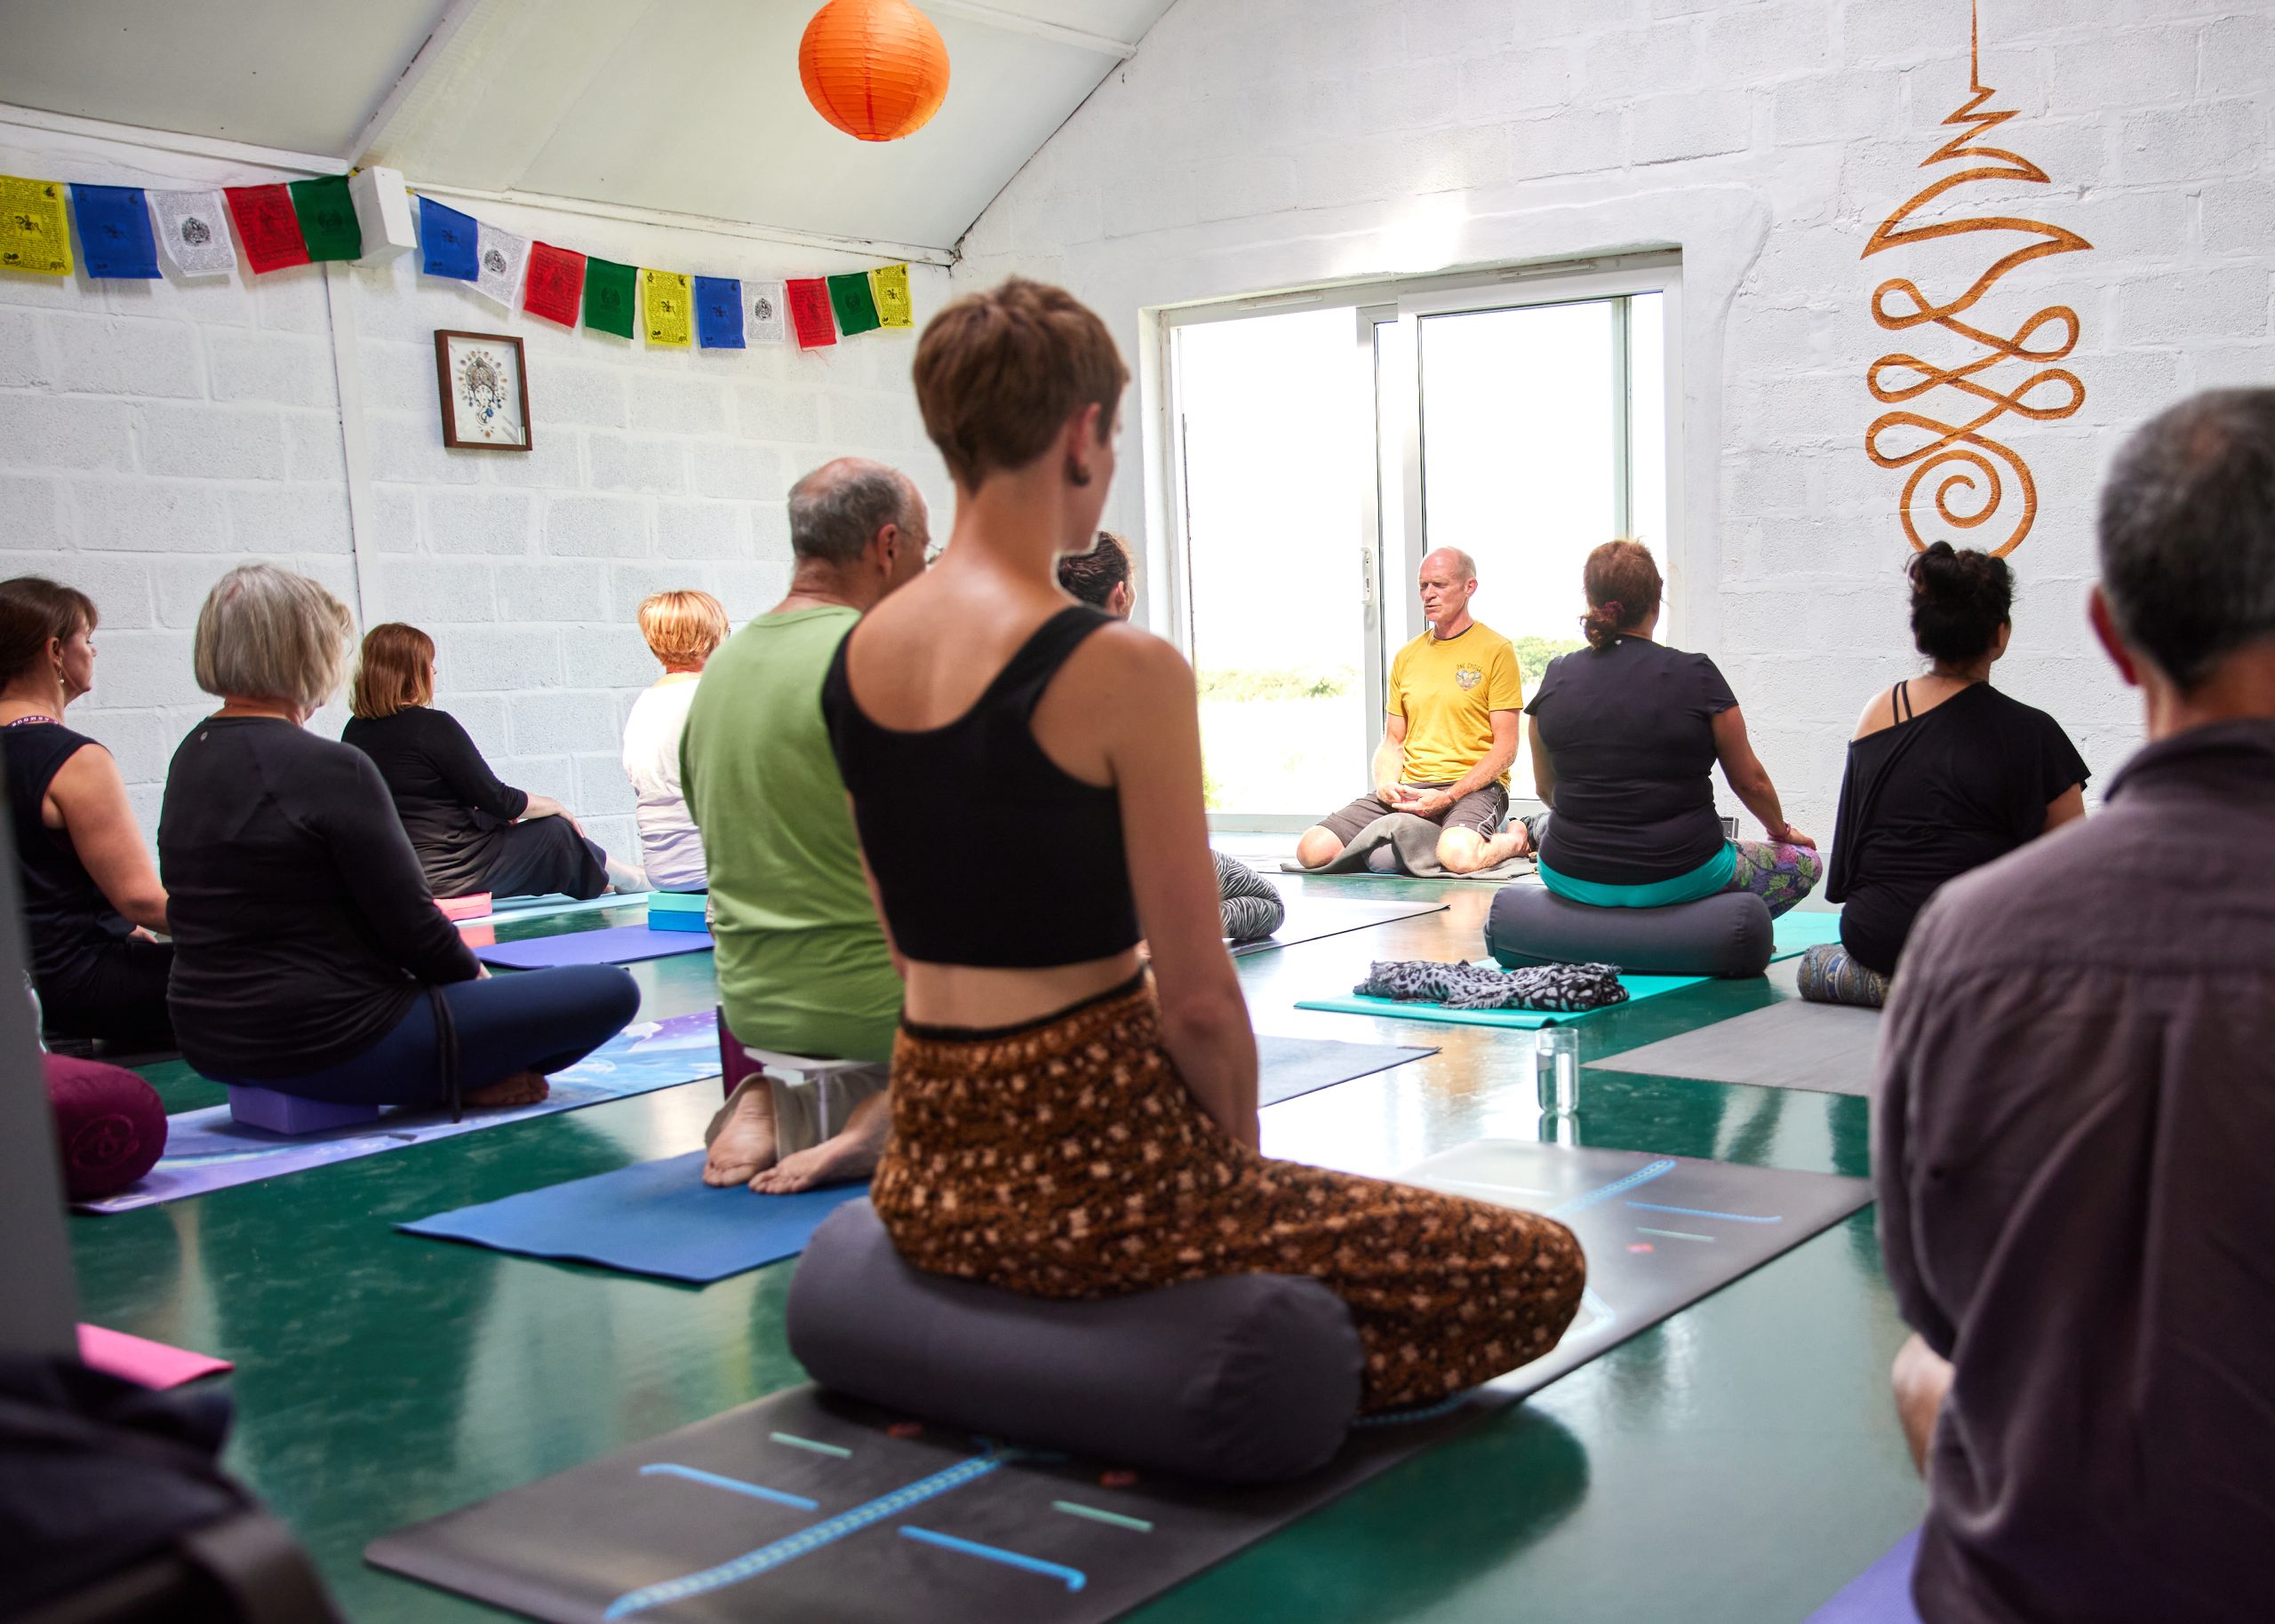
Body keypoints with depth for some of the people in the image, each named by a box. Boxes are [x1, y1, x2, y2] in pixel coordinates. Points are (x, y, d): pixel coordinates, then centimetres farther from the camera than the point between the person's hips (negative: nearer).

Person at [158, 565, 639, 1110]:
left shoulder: (189, 759, 8)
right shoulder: (330, 768, -19)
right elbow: (411, 925, -15)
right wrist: (472, 973, 7)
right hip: (326, 1046, -9)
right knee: (610, 991, -7)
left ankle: (453, 1077, 14)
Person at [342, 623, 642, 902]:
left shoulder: (354, 733, 5)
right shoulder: (432, 726, -18)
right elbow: (500, 801, -14)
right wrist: (554, 806, 5)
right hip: (451, 876, -8)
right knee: (555, 832, 8)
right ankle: (634, 882, 32)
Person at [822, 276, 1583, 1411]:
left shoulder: (856, 660, 4)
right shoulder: (1119, 671, -19)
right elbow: (1196, 999, -16)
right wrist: (1240, 1166, 4)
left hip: (929, 1175, 9)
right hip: (1090, 1176, -9)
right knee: (1538, 1270, 3)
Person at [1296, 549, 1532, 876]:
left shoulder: (1495, 650, -1)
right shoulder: (1406, 656, 16)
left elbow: (1505, 749, -6)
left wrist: (1448, 797, -17)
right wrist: (1386, 782, -4)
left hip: (1473, 787, -4)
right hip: (1409, 787, 5)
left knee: (1458, 855, -39)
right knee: (1314, 848, -16)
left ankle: (1513, 839, -3)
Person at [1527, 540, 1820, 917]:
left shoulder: (1557, 678, -1)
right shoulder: (1696, 675, -10)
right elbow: (1750, 781, 2)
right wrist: (1781, 830, 23)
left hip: (1570, 880, 3)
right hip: (1678, 880, -3)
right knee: (1804, 862, 19)